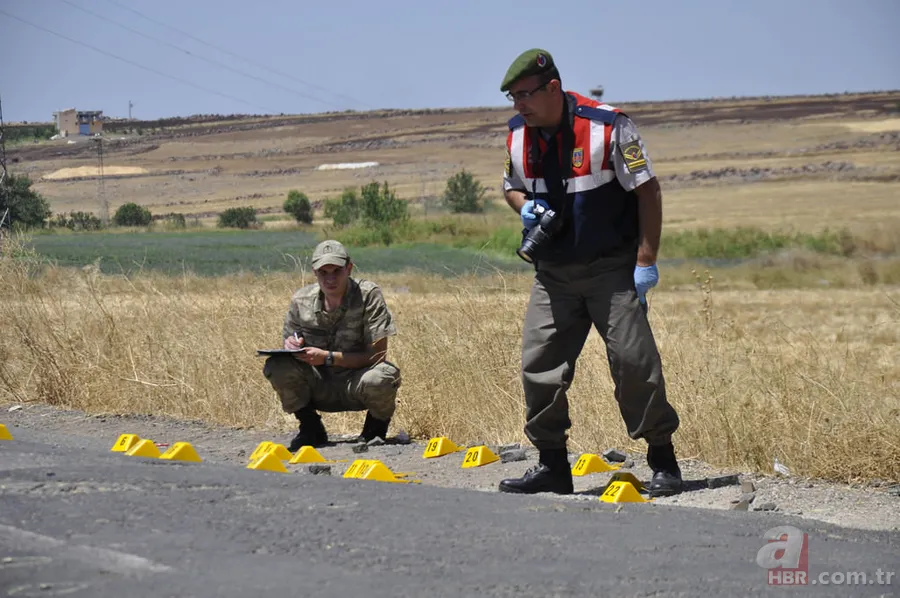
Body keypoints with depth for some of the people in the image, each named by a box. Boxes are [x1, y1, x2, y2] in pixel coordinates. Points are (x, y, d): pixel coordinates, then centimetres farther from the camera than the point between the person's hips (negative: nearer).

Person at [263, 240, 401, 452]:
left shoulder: (369, 295, -15)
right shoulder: (301, 300, -5)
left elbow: (377, 354, -18)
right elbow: (291, 341, 8)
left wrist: (327, 358, -27)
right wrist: (292, 345, -18)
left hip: (356, 385, -2)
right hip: (321, 388, 3)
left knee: (383, 377, -37)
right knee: (277, 366, -24)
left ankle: (376, 427, 0)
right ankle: (311, 429, 0)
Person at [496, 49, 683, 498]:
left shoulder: (607, 127, -14)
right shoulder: (518, 134, 4)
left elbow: (647, 190, -10)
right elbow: (511, 187, 21)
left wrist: (646, 260, -14)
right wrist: (525, 207, -4)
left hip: (612, 269, -5)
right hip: (553, 273, 5)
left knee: (634, 360, -9)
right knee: (539, 365, -1)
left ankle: (663, 463, 2)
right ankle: (552, 466, 11)